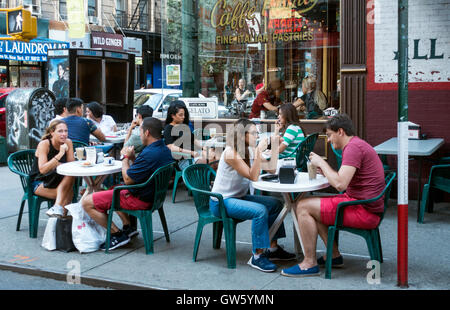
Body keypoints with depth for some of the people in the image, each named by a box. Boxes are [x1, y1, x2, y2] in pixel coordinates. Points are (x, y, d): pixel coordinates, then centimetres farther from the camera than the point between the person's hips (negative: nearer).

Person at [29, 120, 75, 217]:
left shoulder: (68, 142, -1)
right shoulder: (44, 144, -15)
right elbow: (42, 170, -26)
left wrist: (56, 164, -24)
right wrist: (59, 155, -33)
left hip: (59, 182, 4)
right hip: (39, 183, -4)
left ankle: (58, 206, -30)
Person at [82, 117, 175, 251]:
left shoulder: (149, 154, -28)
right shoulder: (165, 150, 4)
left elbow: (128, 179, -20)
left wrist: (126, 158, -6)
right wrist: (133, 158, 2)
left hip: (139, 199, -10)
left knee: (87, 202, -6)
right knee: (113, 189, 36)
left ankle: (117, 234, -2)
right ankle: (127, 227, 24)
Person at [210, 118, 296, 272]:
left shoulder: (248, 150, 6)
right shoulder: (231, 153, -20)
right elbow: (253, 176, -25)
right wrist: (258, 151, -28)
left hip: (238, 197, 10)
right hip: (221, 202, -9)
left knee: (276, 204, 4)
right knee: (260, 211, -28)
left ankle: (272, 248, 9)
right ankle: (257, 256, -17)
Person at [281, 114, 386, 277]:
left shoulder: (353, 147, -17)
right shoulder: (356, 144, 18)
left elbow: (340, 184, -25)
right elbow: (344, 179, 21)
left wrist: (322, 162, -11)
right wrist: (323, 169, 8)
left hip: (364, 211, -11)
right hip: (363, 204, 11)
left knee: (304, 207, -10)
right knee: (314, 206, 20)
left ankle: (310, 264, -4)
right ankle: (334, 256, 20)